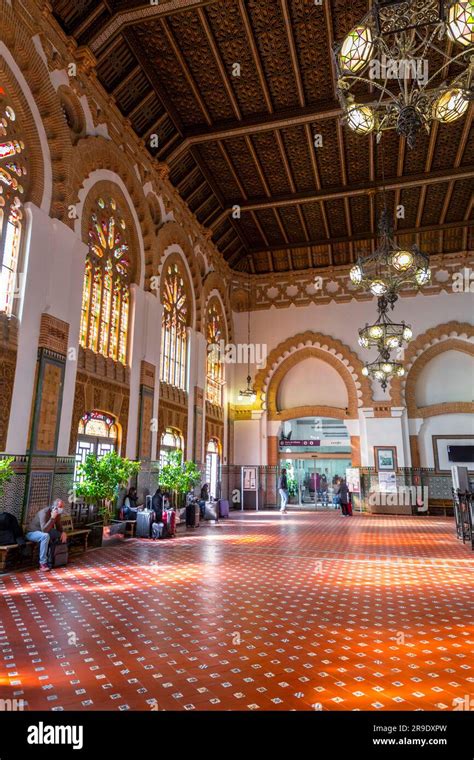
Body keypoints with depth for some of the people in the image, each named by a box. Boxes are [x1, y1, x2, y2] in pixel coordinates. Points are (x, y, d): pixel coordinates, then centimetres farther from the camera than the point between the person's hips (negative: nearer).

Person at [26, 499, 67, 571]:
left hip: (45, 532, 8)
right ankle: (42, 563, -33)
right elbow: (44, 530, -39)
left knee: (63, 535, -6)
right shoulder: (44, 512, -31)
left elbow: (58, 526, 4)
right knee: (45, 536, -38)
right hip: (32, 533, -7)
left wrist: (63, 532, -16)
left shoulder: (58, 513, -7)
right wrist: (52, 518, -44)